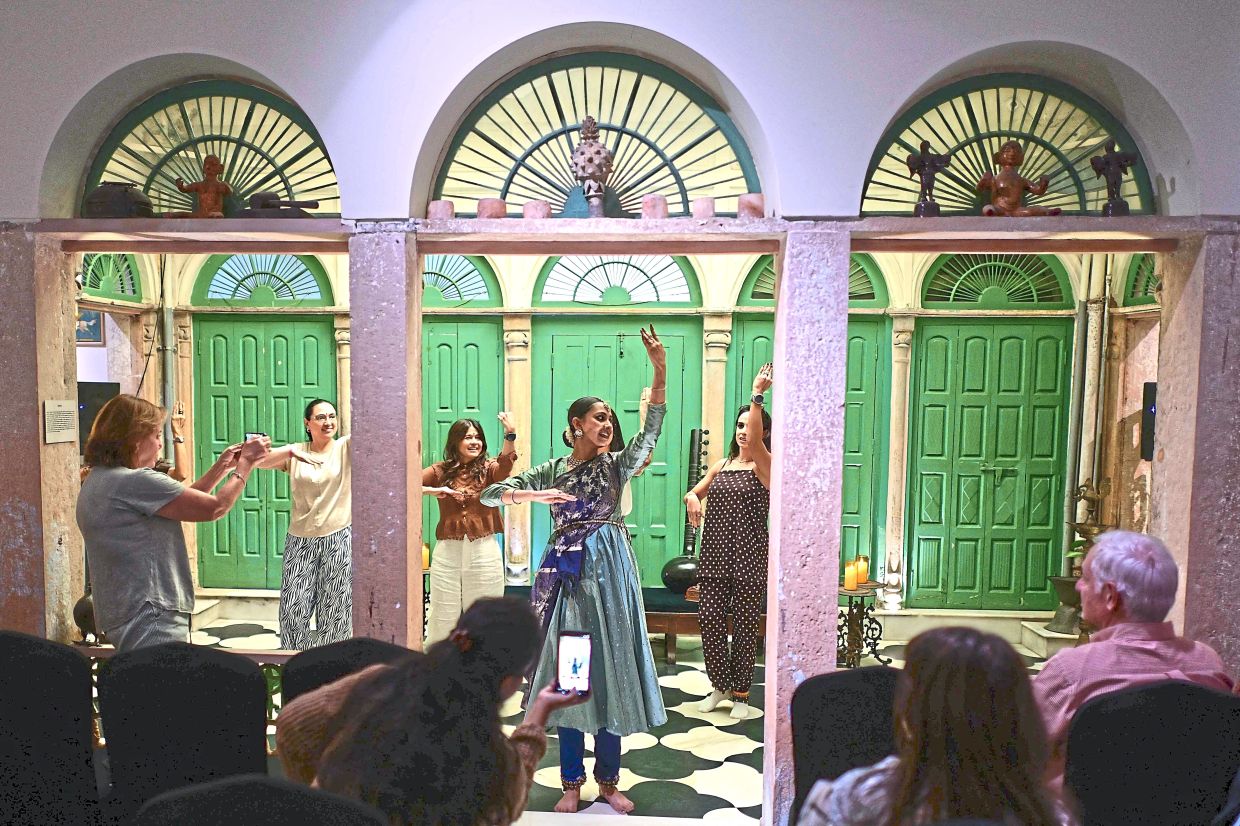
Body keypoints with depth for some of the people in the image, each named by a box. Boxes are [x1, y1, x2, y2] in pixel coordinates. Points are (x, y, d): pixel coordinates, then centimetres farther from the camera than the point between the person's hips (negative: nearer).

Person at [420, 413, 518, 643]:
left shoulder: (488, 468, 3)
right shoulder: (441, 471, 6)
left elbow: (505, 464, -20)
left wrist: (510, 435, -36)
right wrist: (433, 491, -18)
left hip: (484, 552, 0)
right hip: (447, 551, 1)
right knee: (443, 616, 8)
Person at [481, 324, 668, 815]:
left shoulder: (617, 465, 4)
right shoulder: (551, 471, 5)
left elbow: (652, 430, -11)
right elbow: (489, 494, 3)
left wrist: (659, 369, -22)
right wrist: (532, 495, -16)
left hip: (610, 572, 0)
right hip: (566, 573, 0)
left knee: (611, 670, 4)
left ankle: (608, 779, 19)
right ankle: (572, 782, 18)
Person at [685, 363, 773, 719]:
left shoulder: (765, 466, -5)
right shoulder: (721, 465, 13)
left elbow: (754, 439, -25)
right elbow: (694, 492, 20)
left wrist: (757, 394, -23)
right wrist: (691, 499, -5)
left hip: (749, 556, -5)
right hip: (714, 555, 5)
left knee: (745, 625, 4)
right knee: (710, 621, 4)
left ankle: (741, 693, 20)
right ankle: (720, 686, 24)